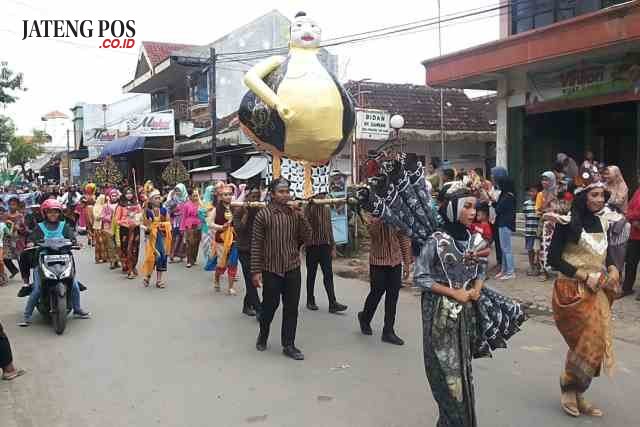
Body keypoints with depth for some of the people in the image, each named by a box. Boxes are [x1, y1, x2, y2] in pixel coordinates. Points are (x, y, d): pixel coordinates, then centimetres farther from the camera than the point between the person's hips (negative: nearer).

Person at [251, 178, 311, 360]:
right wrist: (256, 271, -9)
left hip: (293, 268, 3)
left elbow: (306, 237, 1)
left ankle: (288, 345, 17)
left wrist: (301, 216, -12)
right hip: (271, 269, -3)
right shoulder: (263, 215, -7)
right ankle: (263, 336, 35)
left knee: (291, 308, 6)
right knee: (270, 305, 9)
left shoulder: (295, 213, 4)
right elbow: (256, 244, -7)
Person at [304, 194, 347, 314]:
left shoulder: (327, 208, 10)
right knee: (311, 274, 7)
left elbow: (330, 228, 15)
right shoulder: (309, 208, -5)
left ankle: (333, 304, -3)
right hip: (312, 246, -4)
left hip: (325, 246, 4)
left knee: (328, 275, -1)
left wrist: (333, 247, 12)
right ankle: (310, 301, 20)